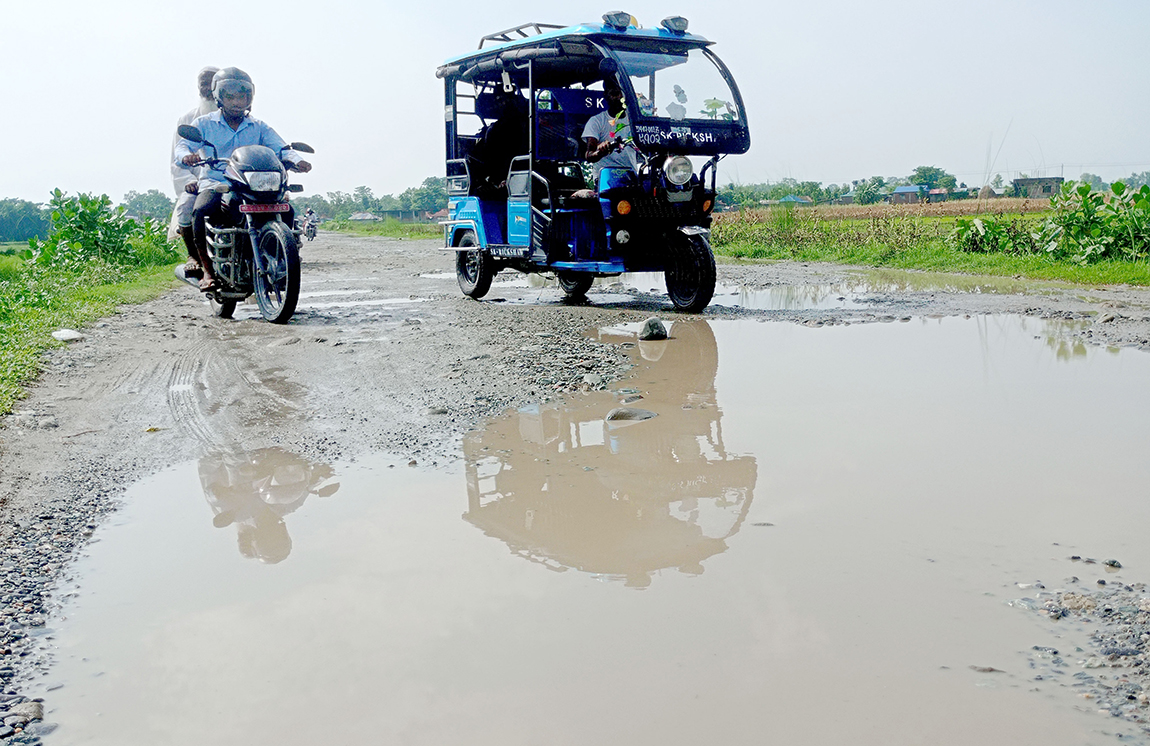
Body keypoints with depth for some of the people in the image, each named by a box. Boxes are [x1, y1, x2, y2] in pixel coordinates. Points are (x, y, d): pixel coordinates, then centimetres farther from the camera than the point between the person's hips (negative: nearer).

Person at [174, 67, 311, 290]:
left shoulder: (259, 127, 16)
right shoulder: (204, 124, 11)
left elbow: (280, 147, 0)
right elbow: (183, 145, -2)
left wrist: (296, 160, -24)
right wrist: (186, 156, -29)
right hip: (214, 185, -2)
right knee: (200, 211, -35)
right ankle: (208, 270, -21)